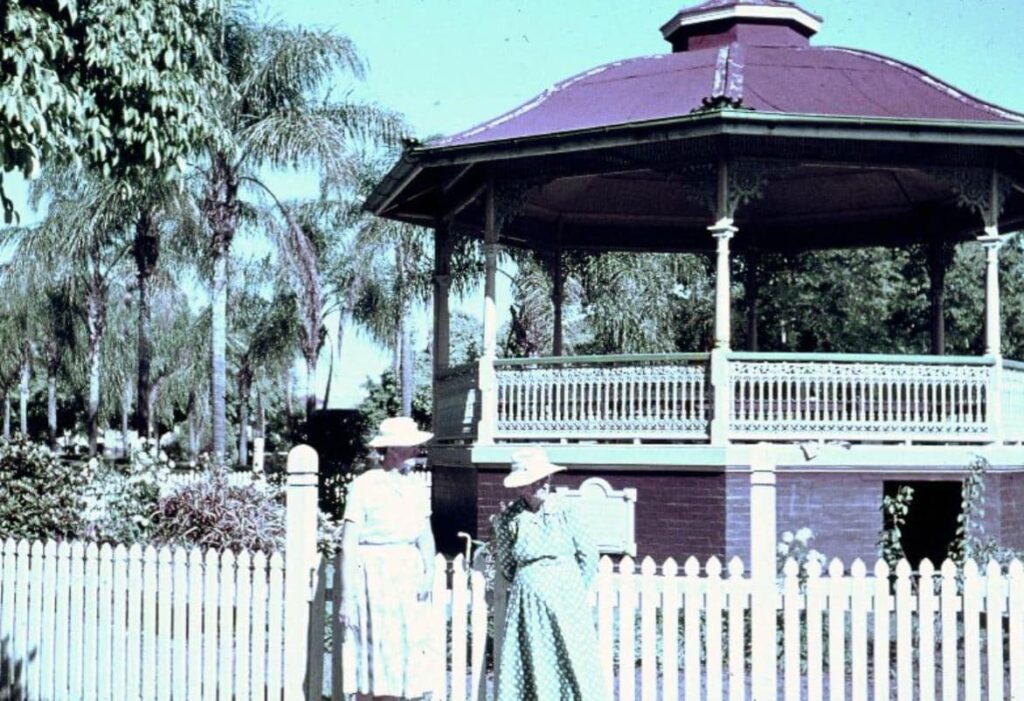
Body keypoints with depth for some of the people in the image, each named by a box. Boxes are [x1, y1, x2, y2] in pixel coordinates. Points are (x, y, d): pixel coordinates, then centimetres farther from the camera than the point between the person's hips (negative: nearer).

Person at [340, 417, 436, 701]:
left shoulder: (416, 488, 9)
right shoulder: (364, 486, -9)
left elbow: (425, 537, 13)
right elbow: (348, 546, -9)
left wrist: (430, 573, -5)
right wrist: (347, 598, -11)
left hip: (408, 576, 6)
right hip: (374, 575, -6)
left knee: (404, 659, 7)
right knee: (372, 662, -3)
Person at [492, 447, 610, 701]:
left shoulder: (562, 512, -2)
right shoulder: (508, 518, -1)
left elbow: (588, 555, 4)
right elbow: (505, 564, 11)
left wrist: (576, 591, 6)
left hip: (567, 596, 0)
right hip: (528, 599, 0)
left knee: (574, 659, -1)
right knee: (533, 662, 0)